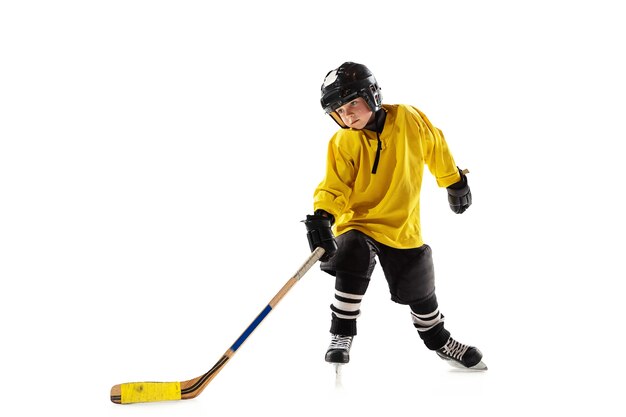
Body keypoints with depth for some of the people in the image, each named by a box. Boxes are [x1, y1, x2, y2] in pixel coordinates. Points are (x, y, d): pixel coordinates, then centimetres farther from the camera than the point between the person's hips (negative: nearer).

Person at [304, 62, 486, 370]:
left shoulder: (408, 119, -11)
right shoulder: (343, 144, -13)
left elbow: (436, 148, 6)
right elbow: (334, 187, -15)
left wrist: (454, 182, 17)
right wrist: (322, 217, -35)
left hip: (403, 226, 2)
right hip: (357, 222, -2)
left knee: (420, 294, 15)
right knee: (352, 267, -31)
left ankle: (439, 341, 42)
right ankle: (341, 337, -14)